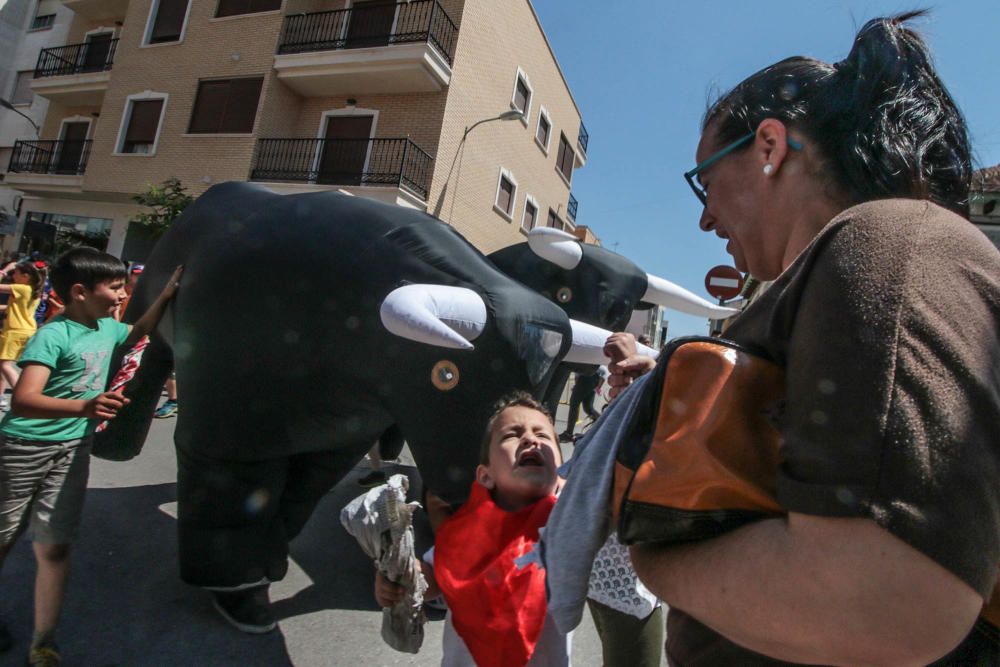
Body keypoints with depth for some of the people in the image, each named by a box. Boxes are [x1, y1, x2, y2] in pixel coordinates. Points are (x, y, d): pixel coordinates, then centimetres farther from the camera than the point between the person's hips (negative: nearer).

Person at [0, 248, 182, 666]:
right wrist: (84, 406, -47)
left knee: (54, 547, 4)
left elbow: (139, 331, 25)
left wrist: (167, 294, 11)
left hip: (73, 451, 5)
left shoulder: (107, 328, 2)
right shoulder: (52, 335, -20)